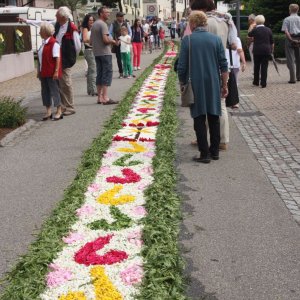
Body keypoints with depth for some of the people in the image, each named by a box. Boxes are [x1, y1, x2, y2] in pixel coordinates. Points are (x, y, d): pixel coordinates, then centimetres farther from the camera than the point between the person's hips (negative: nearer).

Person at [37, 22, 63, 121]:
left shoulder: (54, 43, -13)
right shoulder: (44, 43, 13)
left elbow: (57, 58, -16)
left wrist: (56, 71, -19)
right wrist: (39, 71, 18)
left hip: (51, 73, -9)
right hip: (43, 73, 9)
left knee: (54, 91, -1)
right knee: (45, 91, 10)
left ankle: (59, 112, 7)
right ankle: (48, 112, 18)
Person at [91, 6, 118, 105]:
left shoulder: (94, 25, 16)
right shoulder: (103, 24, -12)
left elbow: (91, 42, 19)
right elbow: (105, 40, -21)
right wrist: (113, 41, -4)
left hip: (96, 53, 9)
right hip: (105, 52, -9)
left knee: (99, 74, 11)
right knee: (107, 74, -6)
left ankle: (100, 97, 13)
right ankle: (105, 97, -9)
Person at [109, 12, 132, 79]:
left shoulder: (126, 24, 3)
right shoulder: (113, 24, -2)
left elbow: (130, 32, 10)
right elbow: (110, 33, -1)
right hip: (117, 44, -1)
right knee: (119, 58, 4)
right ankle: (121, 73, 11)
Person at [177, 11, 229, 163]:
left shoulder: (187, 40, -5)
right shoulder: (216, 39, 1)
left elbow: (182, 67, -5)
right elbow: (224, 65, 2)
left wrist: (182, 83, 8)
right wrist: (224, 85, 10)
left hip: (195, 86, -2)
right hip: (214, 86, 3)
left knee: (199, 120, 3)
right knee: (214, 118, 12)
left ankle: (205, 154, 2)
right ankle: (215, 151, 19)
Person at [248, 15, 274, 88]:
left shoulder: (255, 30, -7)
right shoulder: (268, 30, 2)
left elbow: (249, 35, 13)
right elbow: (272, 42, 7)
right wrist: (272, 49, 19)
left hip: (257, 51, -2)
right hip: (266, 50, 2)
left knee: (256, 66, 11)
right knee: (264, 67, 3)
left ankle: (256, 81, 19)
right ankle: (263, 83, 1)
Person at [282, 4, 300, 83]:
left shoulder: (287, 19, -2)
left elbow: (286, 31, -12)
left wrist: (291, 39, -12)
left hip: (290, 39, -3)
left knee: (290, 59, -1)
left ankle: (292, 78, -7)